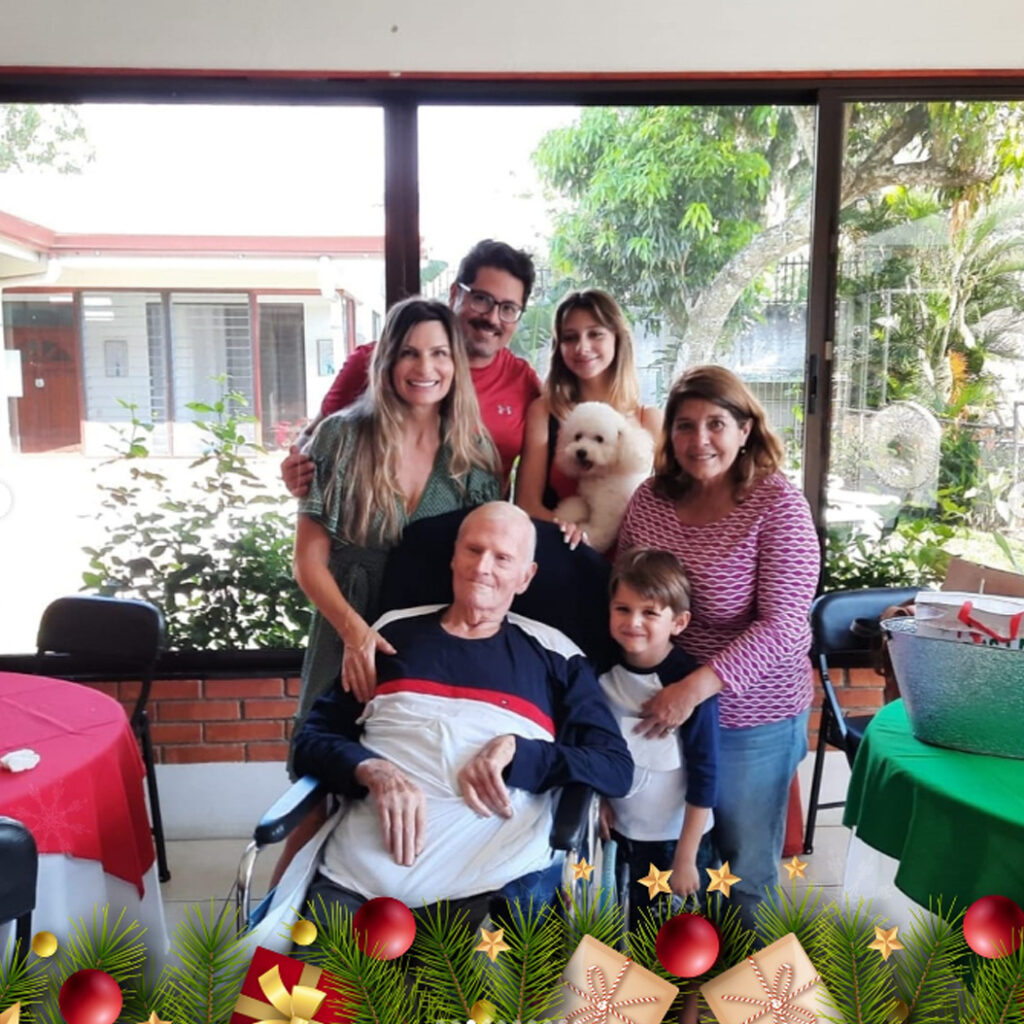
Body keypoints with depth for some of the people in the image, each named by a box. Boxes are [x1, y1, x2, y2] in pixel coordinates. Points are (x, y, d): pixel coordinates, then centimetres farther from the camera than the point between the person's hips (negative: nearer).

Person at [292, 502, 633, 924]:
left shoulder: (554, 656, 12)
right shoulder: (393, 632, 16)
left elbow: (616, 768, 7)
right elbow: (312, 737, 14)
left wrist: (516, 751, -8)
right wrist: (373, 771, -8)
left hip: (495, 883, 0)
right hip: (358, 877, 1)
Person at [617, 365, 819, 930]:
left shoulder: (778, 505, -16)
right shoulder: (650, 497, -4)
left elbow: (782, 626, -21)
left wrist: (696, 687, -28)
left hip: (752, 718, -4)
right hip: (658, 705, 4)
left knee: (745, 862, 16)